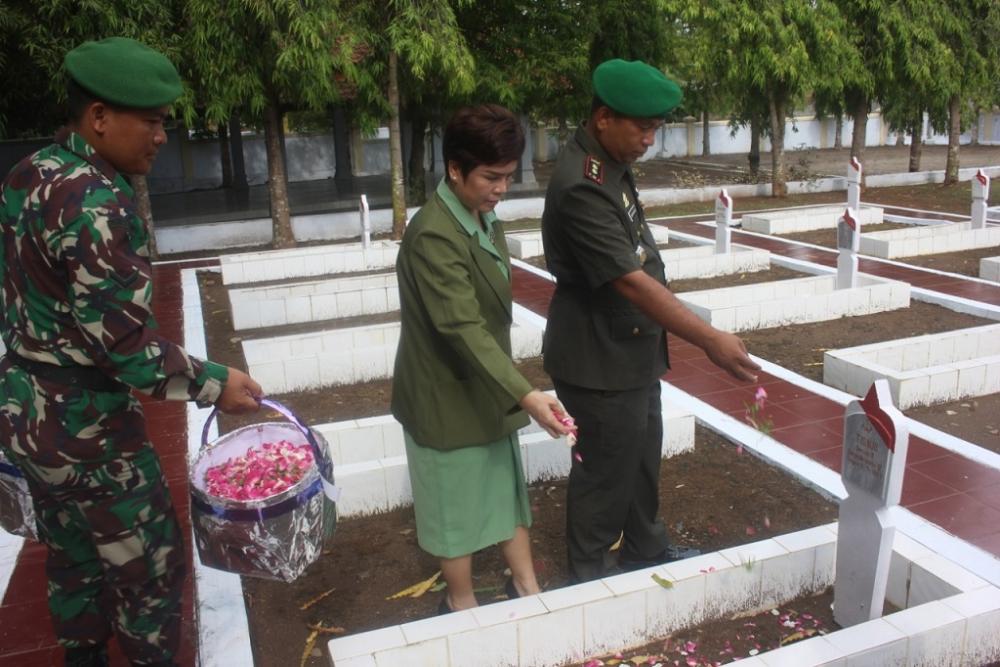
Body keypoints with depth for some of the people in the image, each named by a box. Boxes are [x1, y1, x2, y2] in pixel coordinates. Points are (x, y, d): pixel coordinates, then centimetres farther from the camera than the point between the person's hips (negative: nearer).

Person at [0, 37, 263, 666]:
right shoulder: (95, 202, -26)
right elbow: (124, 346, -26)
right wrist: (214, 382, -15)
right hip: (84, 427, -9)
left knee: (72, 561, 25)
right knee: (149, 564, 10)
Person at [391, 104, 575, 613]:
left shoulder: (484, 218, 3)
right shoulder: (433, 235, -25)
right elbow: (463, 328, -33)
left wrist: (515, 391, 14)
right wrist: (526, 396, -38)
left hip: (487, 389, 8)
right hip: (448, 397, -8)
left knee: (508, 488, 19)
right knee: (458, 504, 10)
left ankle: (526, 587, 38)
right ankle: (462, 605, 31)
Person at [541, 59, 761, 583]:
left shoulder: (613, 163, 5)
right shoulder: (582, 186, -27)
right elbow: (631, 281, -32)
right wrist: (709, 341, -31)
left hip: (632, 352, 10)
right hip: (602, 362, -10)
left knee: (642, 457, 24)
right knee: (607, 472, 7)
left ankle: (644, 549, 45)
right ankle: (588, 575, 29)